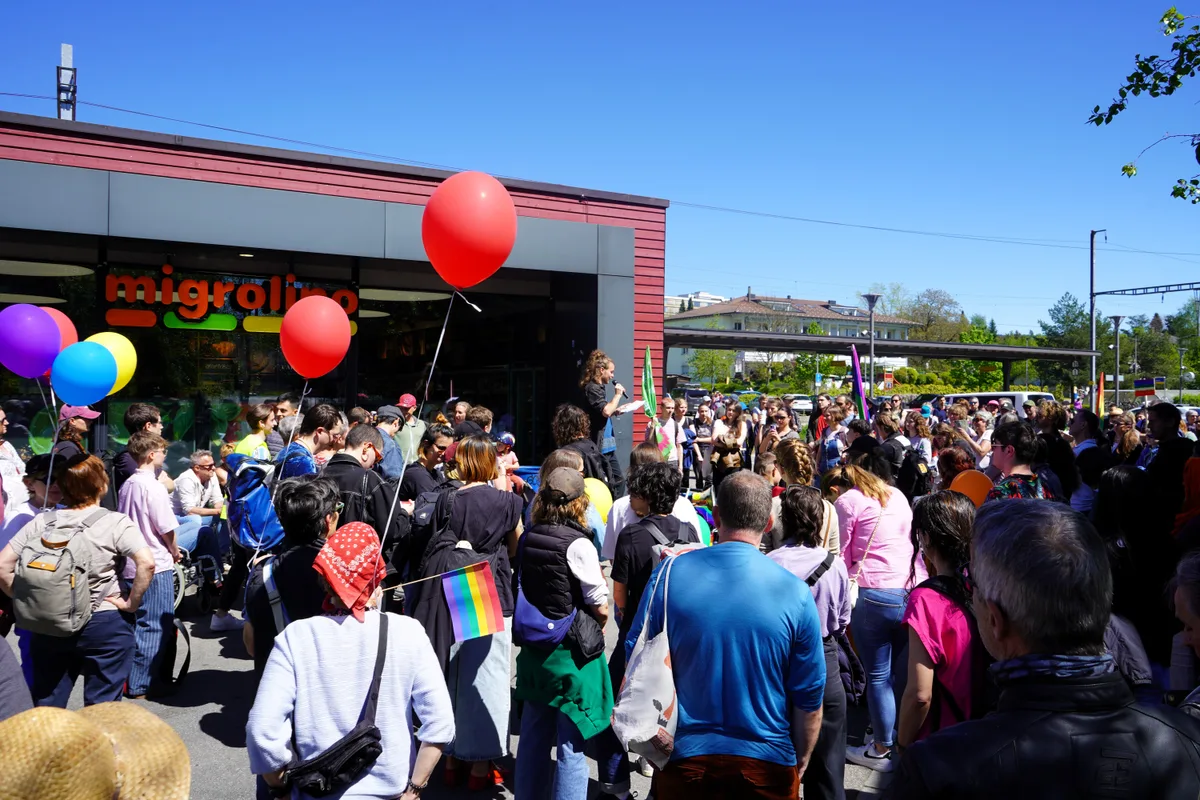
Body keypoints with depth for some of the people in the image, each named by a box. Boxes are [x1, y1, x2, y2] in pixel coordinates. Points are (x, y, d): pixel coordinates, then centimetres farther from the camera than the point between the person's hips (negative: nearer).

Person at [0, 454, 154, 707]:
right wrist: (132, 604, -12)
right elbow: (146, 563, -23)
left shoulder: (41, 522, 1)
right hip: (105, 625, -4)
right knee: (101, 708, 8)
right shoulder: (114, 522, -11)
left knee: (45, 708, 17)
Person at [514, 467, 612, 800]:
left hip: (534, 648, 7)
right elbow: (600, 607, -13)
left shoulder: (528, 538, 0)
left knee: (533, 736, 19)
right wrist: (596, 628, 7)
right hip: (572, 651, -6)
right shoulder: (578, 544, -18)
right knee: (571, 745, 4)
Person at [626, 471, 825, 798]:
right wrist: (800, 761, 11)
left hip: (684, 756, 1)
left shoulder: (671, 572, -11)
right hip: (767, 762, 0)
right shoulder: (795, 593, -13)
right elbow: (809, 698, -6)